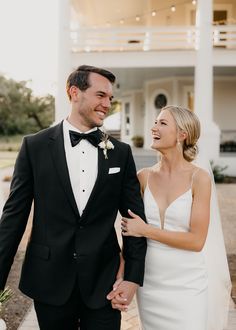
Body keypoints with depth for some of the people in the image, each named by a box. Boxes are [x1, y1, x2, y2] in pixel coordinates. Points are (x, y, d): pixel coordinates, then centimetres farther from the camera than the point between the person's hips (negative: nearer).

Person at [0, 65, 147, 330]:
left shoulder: (120, 152, 1)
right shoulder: (35, 146, -3)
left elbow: (135, 216, 3)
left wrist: (133, 277, -3)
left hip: (103, 282, 1)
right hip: (50, 282, 0)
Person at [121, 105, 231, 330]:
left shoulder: (199, 178, -11)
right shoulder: (144, 177, -1)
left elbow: (196, 240, -13)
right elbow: (130, 229, 5)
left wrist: (146, 230, -14)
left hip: (186, 285, -3)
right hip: (149, 284, 3)